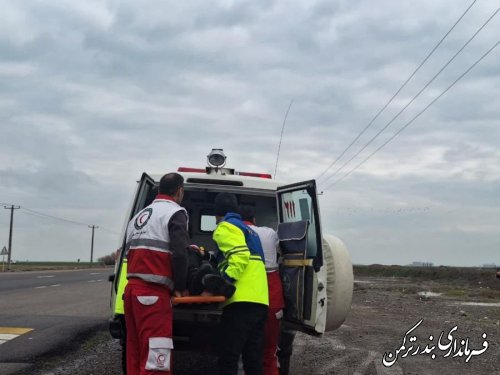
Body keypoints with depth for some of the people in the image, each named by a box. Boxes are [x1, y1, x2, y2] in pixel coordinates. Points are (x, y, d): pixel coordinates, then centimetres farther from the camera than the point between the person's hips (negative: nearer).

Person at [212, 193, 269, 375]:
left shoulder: (225, 227, 2)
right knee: (253, 360, 9)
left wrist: (225, 280, -22)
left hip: (242, 299, -9)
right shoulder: (248, 230, 30)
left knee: (228, 359, -9)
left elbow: (240, 256, -14)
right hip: (259, 299, 9)